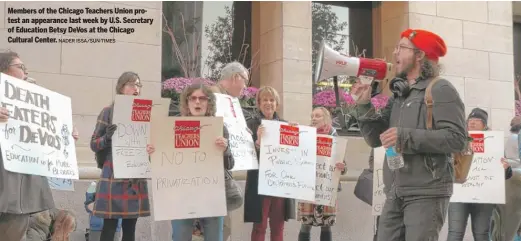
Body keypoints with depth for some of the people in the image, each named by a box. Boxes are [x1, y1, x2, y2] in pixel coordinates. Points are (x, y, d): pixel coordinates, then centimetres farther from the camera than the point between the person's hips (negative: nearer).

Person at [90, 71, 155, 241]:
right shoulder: (109, 111, -2)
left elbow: (149, 140, 16)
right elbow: (93, 144, -1)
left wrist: (151, 147, -7)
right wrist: (107, 138, -22)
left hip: (136, 177, 4)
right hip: (114, 177, -4)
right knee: (109, 227, -3)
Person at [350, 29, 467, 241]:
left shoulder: (440, 90, -4)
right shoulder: (399, 94, 18)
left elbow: (457, 139, -15)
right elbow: (376, 139, 17)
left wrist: (406, 136, -19)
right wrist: (364, 105, 2)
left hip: (426, 194, -7)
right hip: (395, 194, 7)